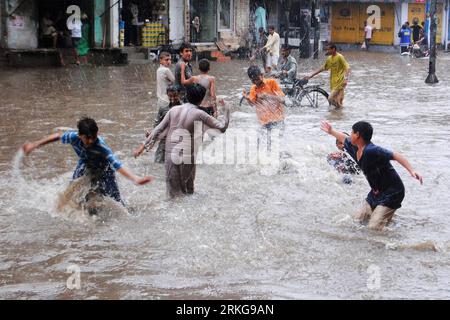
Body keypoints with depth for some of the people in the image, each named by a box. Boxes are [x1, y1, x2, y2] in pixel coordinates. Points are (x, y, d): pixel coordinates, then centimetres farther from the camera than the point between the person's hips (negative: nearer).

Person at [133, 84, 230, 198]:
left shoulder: (174, 110, 4)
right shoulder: (199, 114, -8)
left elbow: (159, 129, 7)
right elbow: (222, 127, -4)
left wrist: (144, 146, 14)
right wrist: (226, 109, 10)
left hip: (170, 156, 4)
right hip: (187, 158, -3)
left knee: (173, 193, 9)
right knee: (189, 190, 9)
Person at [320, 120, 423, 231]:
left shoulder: (371, 151, -26)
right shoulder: (355, 148, 2)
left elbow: (396, 156, -30)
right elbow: (343, 138, 23)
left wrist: (411, 171, -40)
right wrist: (331, 131, 37)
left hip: (392, 193, -9)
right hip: (376, 192, 9)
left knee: (374, 227, -17)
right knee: (358, 220, 13)